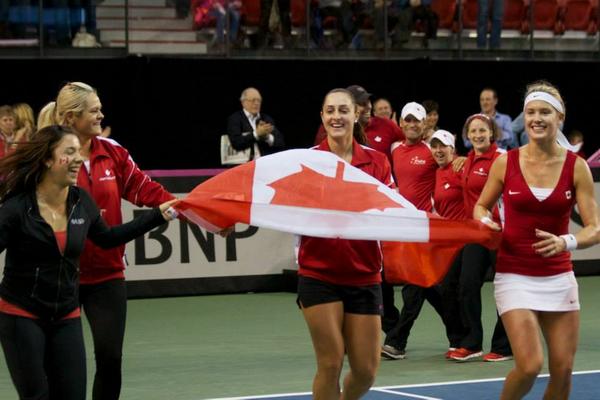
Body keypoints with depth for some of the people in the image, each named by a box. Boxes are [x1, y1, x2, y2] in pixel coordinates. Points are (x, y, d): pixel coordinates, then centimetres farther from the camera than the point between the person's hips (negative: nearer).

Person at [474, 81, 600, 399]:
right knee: (530, 366, -14)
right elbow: (481, 205, 12)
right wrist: (485, 222, -11)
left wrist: (565, 242, -25)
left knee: (562, 369, 2)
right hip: (515, 275, -2)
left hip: (559, 277, 2)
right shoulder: (506, 163, -4)